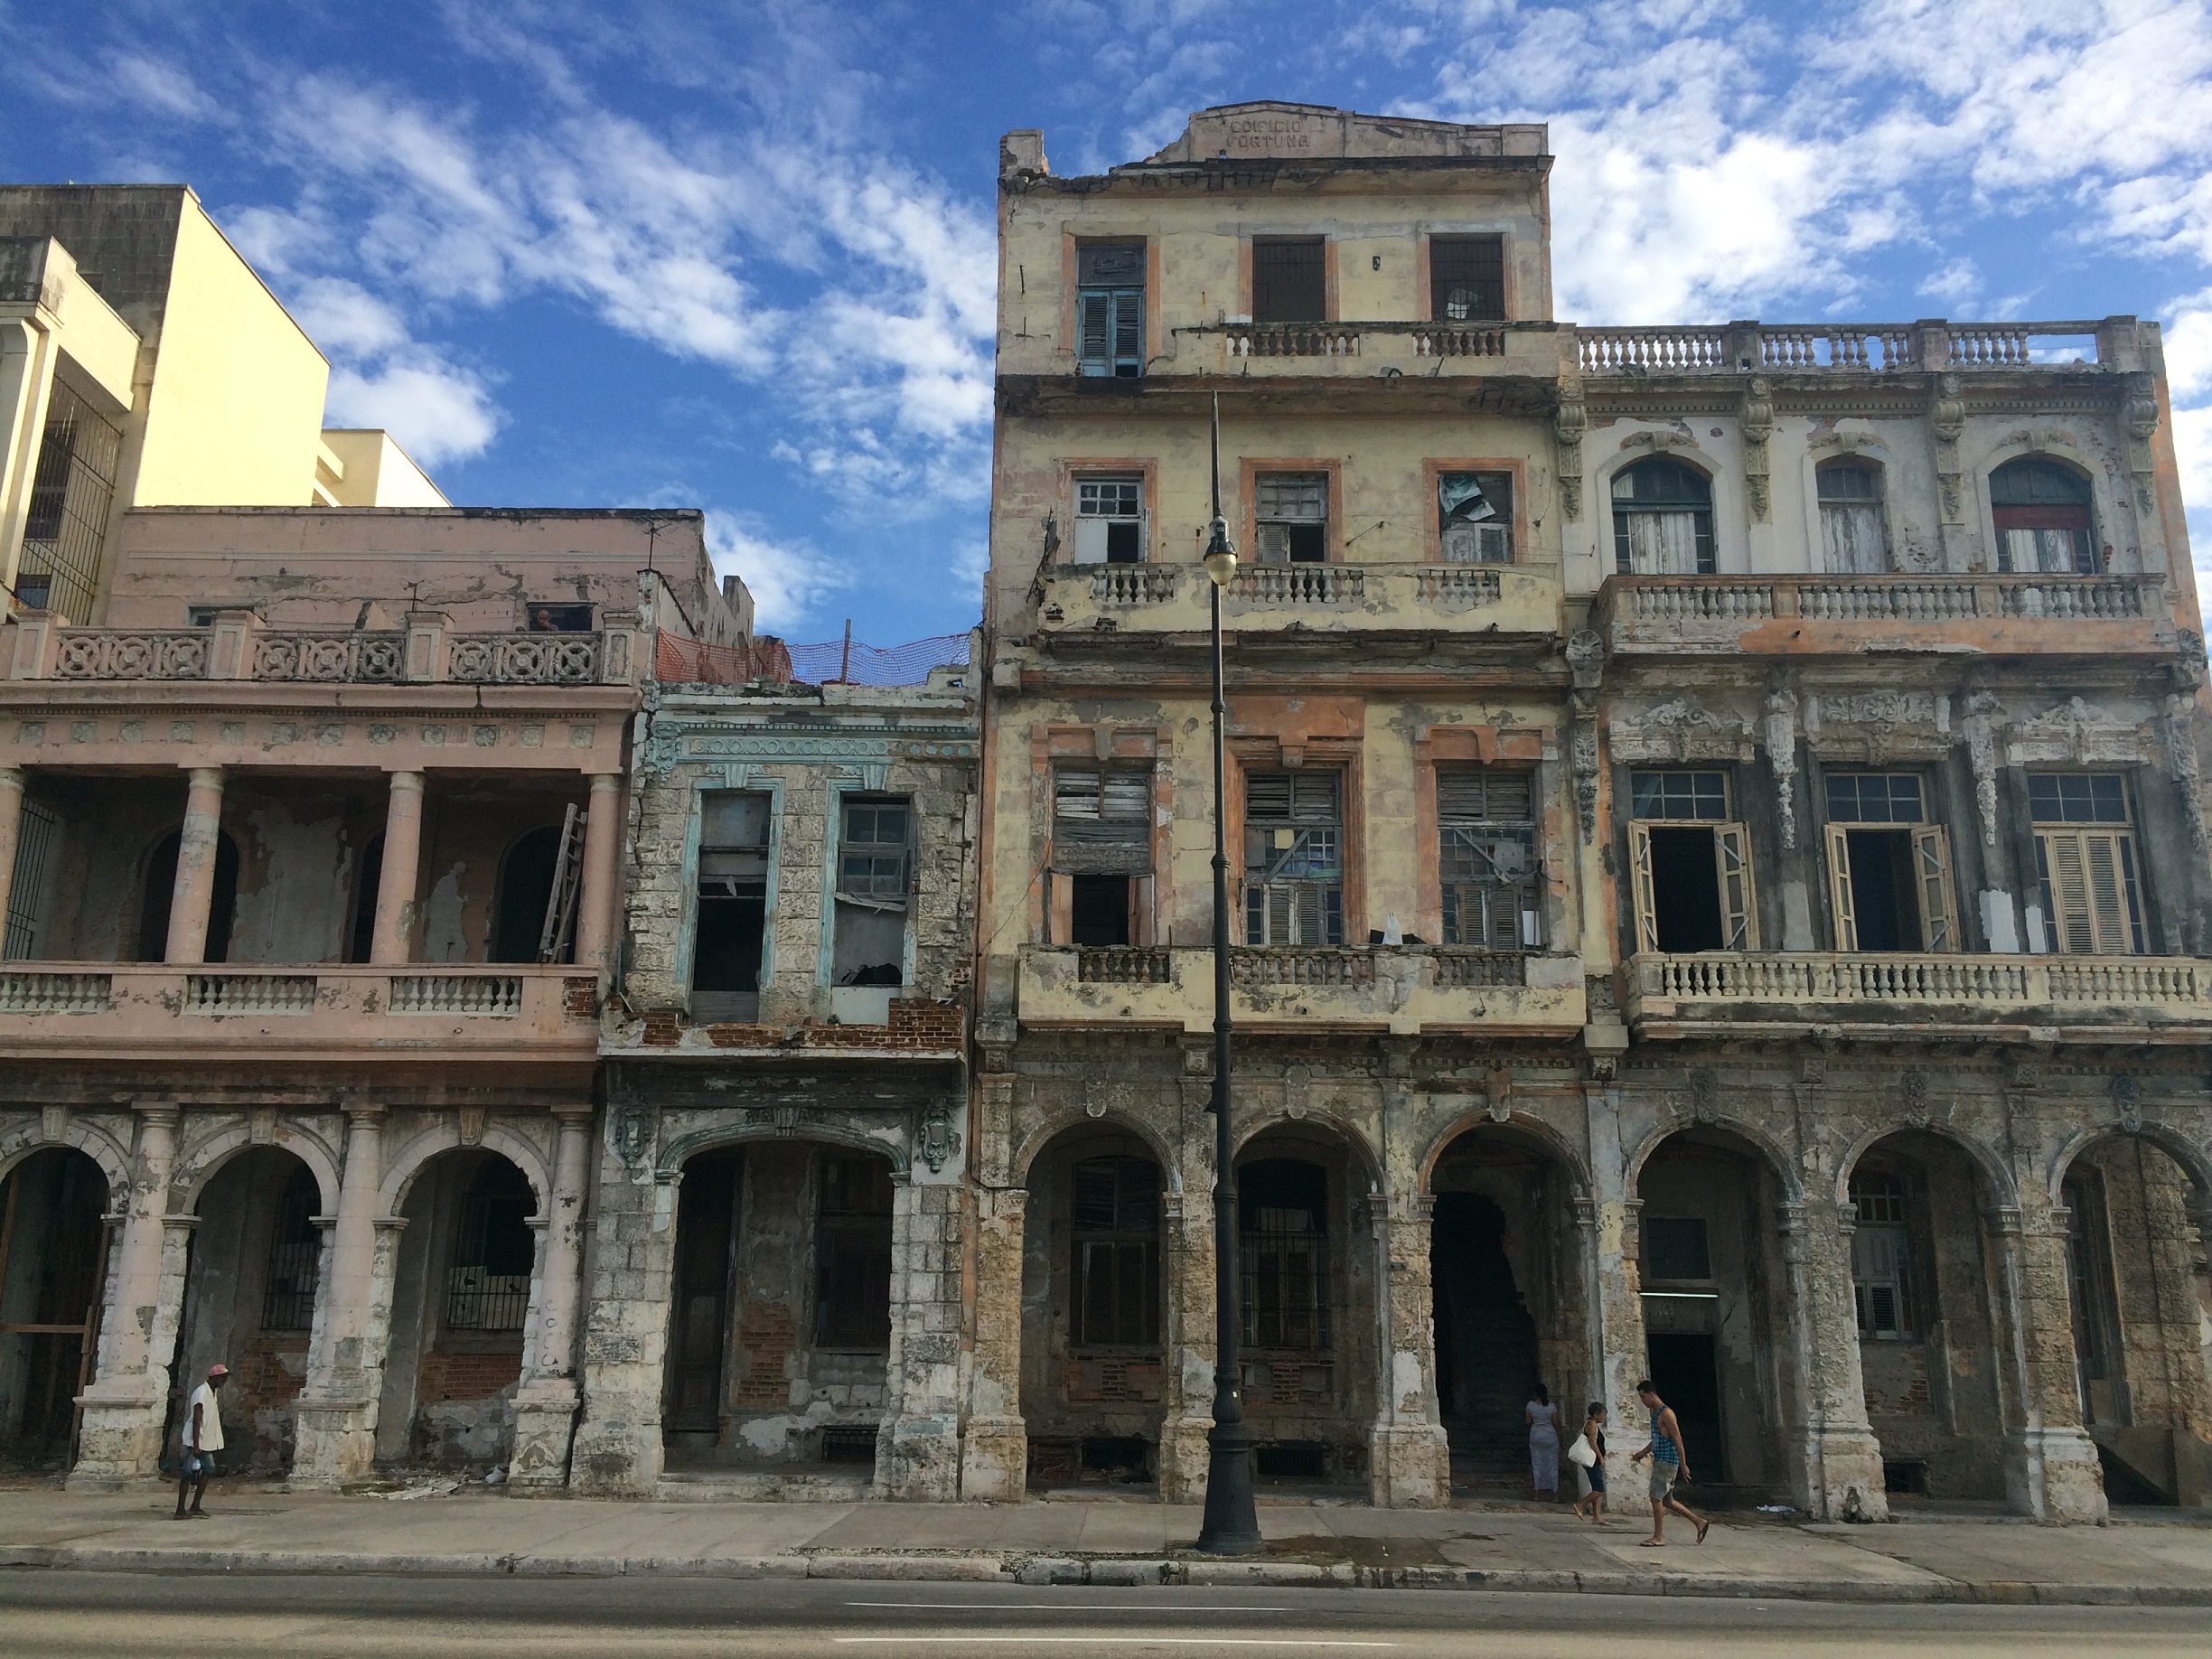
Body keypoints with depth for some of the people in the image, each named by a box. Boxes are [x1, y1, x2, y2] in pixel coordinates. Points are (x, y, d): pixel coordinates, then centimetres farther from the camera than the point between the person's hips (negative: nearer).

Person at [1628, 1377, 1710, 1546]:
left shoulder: (1666, 1413, -14)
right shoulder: (1655, 1413, 16)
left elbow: (1677, 1439, -17)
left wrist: (1683, 1465, -18)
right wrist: (1642, 1453, 18)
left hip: (1667, 1461, -10)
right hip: (1660, 1461, 10)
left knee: (1656, 1497, -9)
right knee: (1666, 1500, 12)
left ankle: (1658, 1537, -4)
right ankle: (1700, 1522, 22)